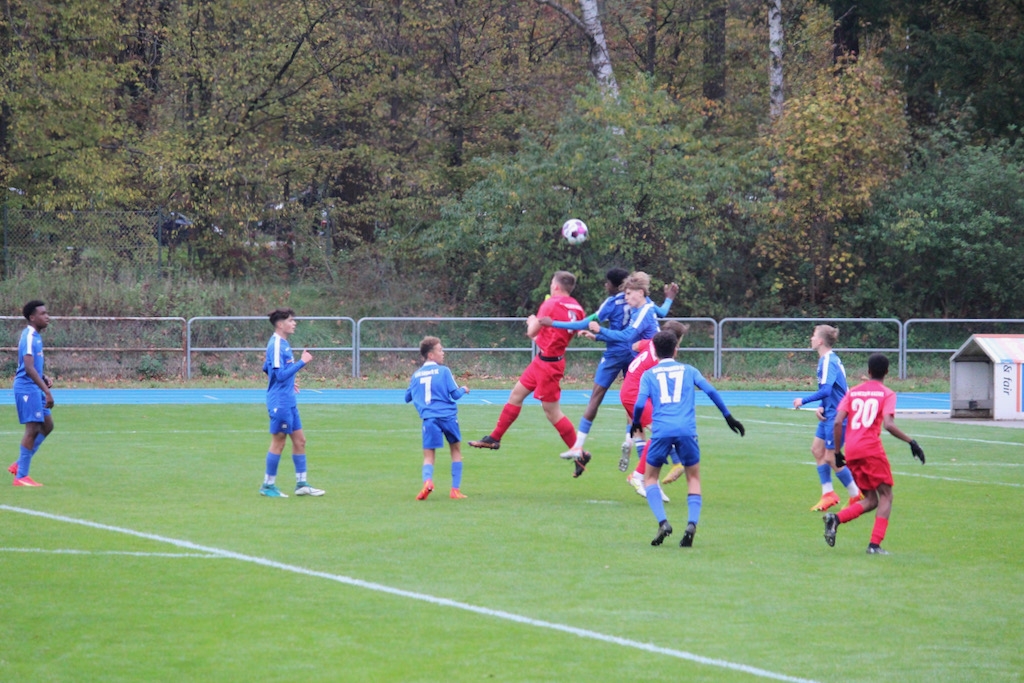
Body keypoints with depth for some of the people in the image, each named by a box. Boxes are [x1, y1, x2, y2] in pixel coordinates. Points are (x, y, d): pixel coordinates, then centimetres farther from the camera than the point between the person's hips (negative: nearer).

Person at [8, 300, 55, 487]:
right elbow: (28, 368, -25)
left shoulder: (35, 337, 14)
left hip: (35, 389, 10)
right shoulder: (28, 337, -17)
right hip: (27, 388, -10)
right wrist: (46, 391, -27)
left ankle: (19, 465, 17)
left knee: (47, 425, 13)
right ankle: (21, 476, -3)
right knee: (33, 429, -8)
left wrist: (44, 379, 8)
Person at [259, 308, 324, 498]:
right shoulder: (276, 345, -17)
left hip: (289, 402, 10)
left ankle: (301, 484, 15)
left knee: (299, 440, 10)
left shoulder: (283, 343, 13)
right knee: (278, 442, -2)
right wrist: (302, 362, -21)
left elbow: (267, 369, 23)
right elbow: (280, 374, -23)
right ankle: (268, 486, 7)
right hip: (280, 402, -10)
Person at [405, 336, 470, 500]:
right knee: (456, 450, 17)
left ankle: (427, 480, -31)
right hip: (448, 416, -2)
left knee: (428, 456, 2)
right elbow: (455, 394, -4)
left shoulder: (416, 375, 10)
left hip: (429, 418, 2)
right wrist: (464, 390, 18)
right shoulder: (443, 371, -2)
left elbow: (407, 398, 19)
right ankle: (455, 489, 11)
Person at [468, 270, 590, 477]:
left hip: (548, 363, -9)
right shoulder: (576, 308, 2)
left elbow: (531, 332, -18)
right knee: (516, 394, 18)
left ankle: (579, 454, 3)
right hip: (543, 361, 9)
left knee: (552, 412, -2)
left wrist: (532, 321, 6)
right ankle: (495, 438, 27)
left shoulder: (550, 304, -19)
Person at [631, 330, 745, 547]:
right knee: (693, 478, 16)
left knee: (650, 478, 17)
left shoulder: (649, 375, 15)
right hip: (686, 430, 1)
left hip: (661, 431, -1)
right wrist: (728, 416, 14)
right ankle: (692, 524, -7)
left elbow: (640, 403, 4)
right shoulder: (688, 370, 17)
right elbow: (711, 391, 7)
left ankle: (662, 523, -5)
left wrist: (636, 423, 23)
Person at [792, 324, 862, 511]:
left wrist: (803, 401, -19)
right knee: (817, 449, 12)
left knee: (831, 458, -3)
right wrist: (822, 407, 5)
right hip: (830, 414, 10)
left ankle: (856, 495, 8)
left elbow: (826, 390, -29)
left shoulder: (828, 361, -19)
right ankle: (828, 494, 15)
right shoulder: (829, 359, 11)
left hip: (836, 416, -10)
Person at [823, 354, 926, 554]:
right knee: (885, 495, 5)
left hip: (851, 453, 5)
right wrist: (911, 442, -6)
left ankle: (836, 518, -9)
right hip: (871, 448, -5)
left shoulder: (852, 392, 15)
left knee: (870, 500, 15)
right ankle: (875, 544, -9)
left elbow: (838, 422, 5)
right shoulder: (887, 394, 2)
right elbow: (888, 424, -13)